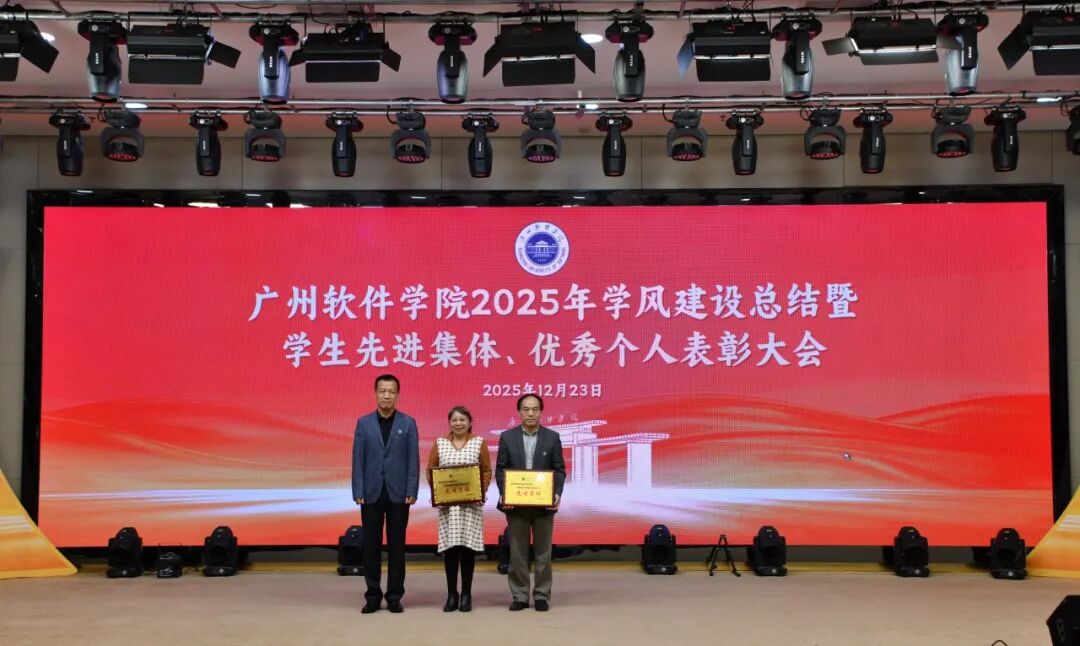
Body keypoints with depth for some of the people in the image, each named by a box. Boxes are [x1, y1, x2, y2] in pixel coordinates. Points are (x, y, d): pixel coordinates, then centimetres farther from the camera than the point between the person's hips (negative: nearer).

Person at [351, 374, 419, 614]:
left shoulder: (408, 423, 3)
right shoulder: (364, 423, 5)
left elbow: (413, 459, -1)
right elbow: (358, 459, 2)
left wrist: (411, 492, -8)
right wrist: (358, 492, -5)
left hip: (398, 493, -1)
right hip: (372, 493, 1)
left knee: (396, 545, 4)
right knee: (371, 545, 4)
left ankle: (394, 596, 12)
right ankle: (373, 596, 13)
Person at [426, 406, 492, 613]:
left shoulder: (479, 443, 4)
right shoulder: (440, 444, 7)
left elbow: (486, 471, 3)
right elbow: (430, 470, 6)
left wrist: (482, 492, -12)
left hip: (472, 503, -1)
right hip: (447, 503, 1)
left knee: (468, 546, -1)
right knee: (449, 546, -1)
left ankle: (466, 594, 8)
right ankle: (451, 595, 7)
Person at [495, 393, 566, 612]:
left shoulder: (552, 437, 2)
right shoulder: (507, 437, 3)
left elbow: (559, 470, 2)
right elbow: (500, 469, 3)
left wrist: (557, 494, -12)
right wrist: (503, 494, -11)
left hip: (543, 503, 0)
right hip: (515, 503, 0)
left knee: (543, 552, 5)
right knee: (517, 552, 5)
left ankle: (542, 596, 14)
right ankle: (520, 596, 13)